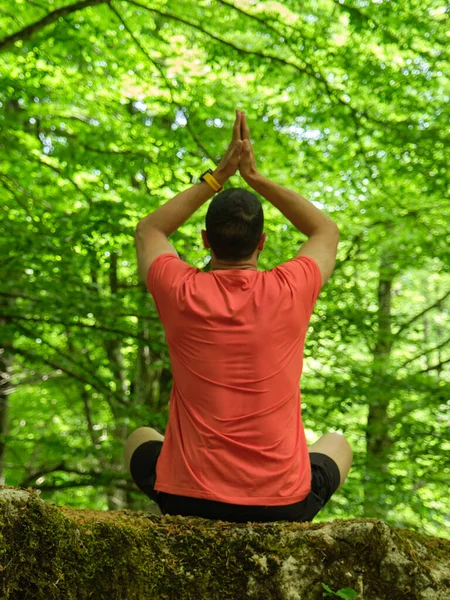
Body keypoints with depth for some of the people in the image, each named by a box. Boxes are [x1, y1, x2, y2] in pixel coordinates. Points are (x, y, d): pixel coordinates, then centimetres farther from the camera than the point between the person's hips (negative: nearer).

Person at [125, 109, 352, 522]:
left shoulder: (182, 293, -9)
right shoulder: (290, 291, -8)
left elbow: (149, 230, 15)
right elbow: (327, 230, 15)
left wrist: (218, 177, 11)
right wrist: (256, 177, 12)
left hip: (189, 501, 0)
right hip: (282, 503, 0)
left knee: (140, 439, 34)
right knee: (338, 445, 33)